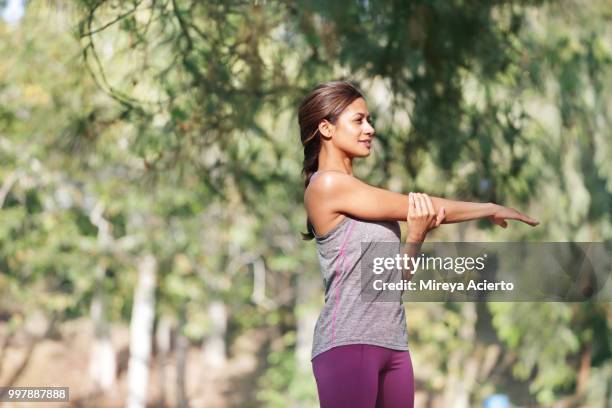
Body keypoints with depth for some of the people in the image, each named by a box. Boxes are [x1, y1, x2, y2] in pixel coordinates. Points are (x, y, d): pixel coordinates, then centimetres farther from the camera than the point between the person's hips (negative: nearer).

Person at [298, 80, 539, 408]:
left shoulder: (356, 191, 18)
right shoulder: (326, 185, -8)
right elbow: (415, 206, -4)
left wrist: (417, 234, -7)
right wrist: (490, 209, 7)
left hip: (392, 343, 8)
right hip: (348, 342, -8)